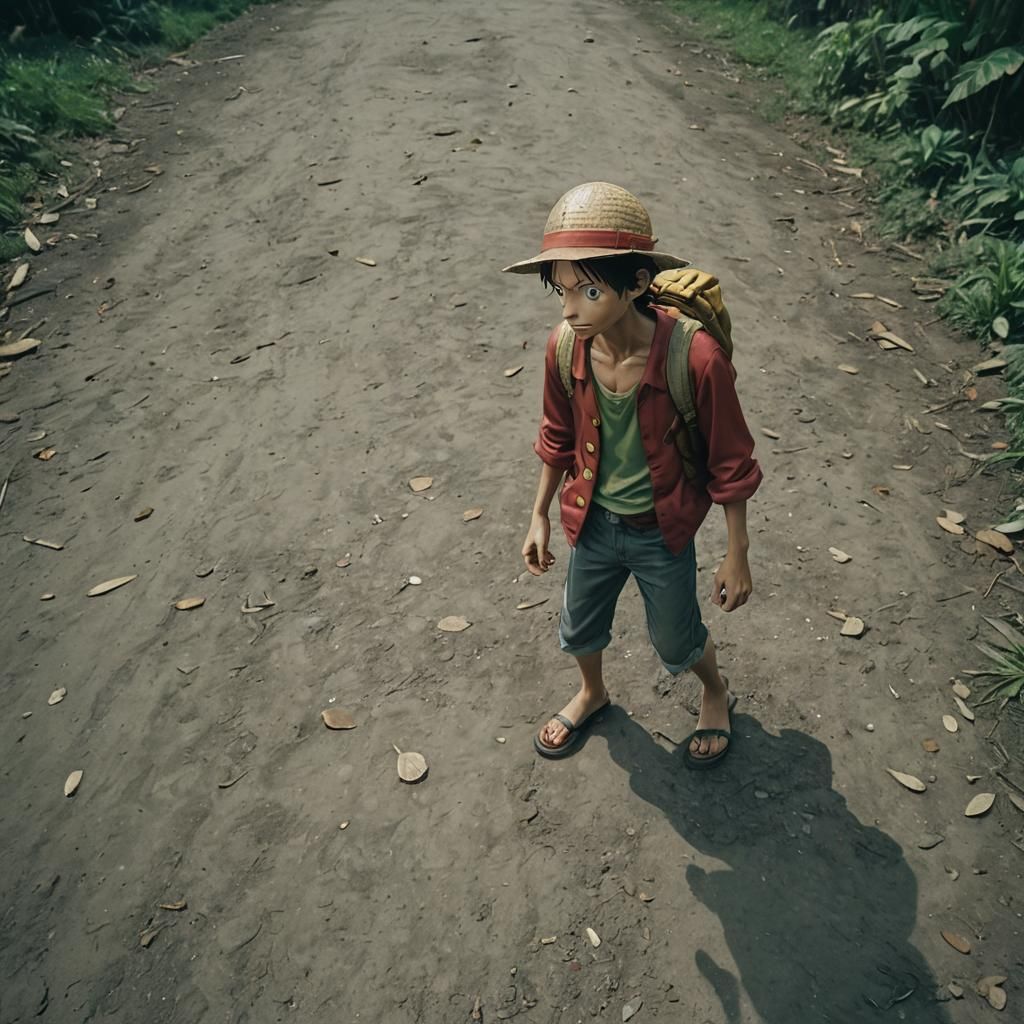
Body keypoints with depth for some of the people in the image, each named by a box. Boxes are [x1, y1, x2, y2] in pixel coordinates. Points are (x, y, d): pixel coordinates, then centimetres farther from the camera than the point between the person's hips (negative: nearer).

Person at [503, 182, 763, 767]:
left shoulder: (696, 358, -31)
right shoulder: (564, 350, -19)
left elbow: (730, 464, -17)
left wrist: (738, 556, -9)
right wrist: (541, 515, 9)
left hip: (663, 533, -3)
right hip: (592, 523, 4)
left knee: (676, 643, 20)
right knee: (579, 630, 25)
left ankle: (717, 695, 56)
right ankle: (593, 694, 60)